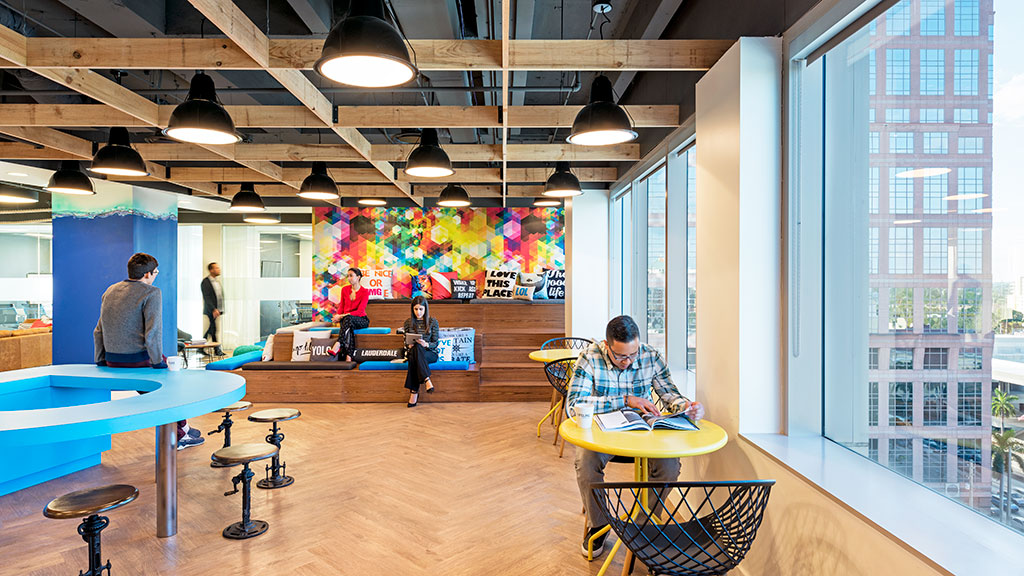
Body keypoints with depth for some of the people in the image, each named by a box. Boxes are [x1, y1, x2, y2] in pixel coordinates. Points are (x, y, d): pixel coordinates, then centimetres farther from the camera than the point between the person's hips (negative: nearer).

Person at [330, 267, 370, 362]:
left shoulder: (364, 292, -7)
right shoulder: (345, 289, 9)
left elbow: (360, 311, -15)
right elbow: (342, 306, 14)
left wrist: (343, 316, -25)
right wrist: (338, 316, -8)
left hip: (361, 320, -3)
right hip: (345, 319, 3)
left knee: (348, 318, -38)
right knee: (349, 328, -35)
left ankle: (338, 345, -54)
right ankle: (348, 357, -50)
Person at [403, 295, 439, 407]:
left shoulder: (433, 321, 3)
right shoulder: (408, 322, 10)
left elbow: (435, 343, 0)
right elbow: (406, 341, 13)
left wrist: (426, 344, -21)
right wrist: (409, 345, -11)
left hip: (430, 354, -2)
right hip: (413, 352, 2)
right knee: (415, 348, -36)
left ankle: (414, 391, -37)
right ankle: (427, 380, -42)